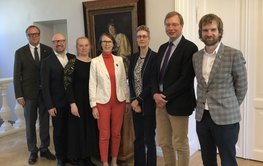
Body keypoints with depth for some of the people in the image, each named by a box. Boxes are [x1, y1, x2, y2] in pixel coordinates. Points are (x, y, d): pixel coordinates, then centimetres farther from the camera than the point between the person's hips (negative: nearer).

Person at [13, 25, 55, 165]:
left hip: (46, 92, 1)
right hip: (29, 93, -1)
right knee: (30, 123, 9)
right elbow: (17, 75, -2)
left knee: (45, 121, 11)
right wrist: (19, 95, -7)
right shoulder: (20, 52, -2)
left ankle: (44, 148, 26)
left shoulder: (48, 50, 1)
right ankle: (33, 151, 23)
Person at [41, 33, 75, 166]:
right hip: (57, 103, -2)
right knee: (58, 131, 11)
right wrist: (50, 106, -11)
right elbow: (45, 86, -6)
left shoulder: (73, 58, 4)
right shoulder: (47, 62, -4)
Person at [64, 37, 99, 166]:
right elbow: (67, 85, -11)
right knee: (79, 129, 4)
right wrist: (72, 103, -17)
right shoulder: (72, 63, -7)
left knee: (91, 128, 10)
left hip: (92, 101, 5)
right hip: (78, 102, -4)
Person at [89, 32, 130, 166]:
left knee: (116, 133, 10)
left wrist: (127, 100, 6)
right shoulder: (95, 61, -2)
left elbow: (124, 81, 8)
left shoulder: (119, 60, 6)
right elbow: (92, 84, -3)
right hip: (102, 102, -2)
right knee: (104, 135, 4)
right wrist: (93, 105, -7)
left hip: (119, 101, 3)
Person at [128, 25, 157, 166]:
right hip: (136, 103, 5)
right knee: (138, 137, 13)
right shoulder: (134, 57, 9)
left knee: (149, 138, 2)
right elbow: (130, 80, 7)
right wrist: (133, 100, -4)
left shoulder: (154, 56, -9)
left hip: (148, 104, -5)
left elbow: (152, 83, -13)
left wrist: (139, 100, -12)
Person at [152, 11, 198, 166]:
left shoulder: (190, 47, -10)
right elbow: (156, 74, 13)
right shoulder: (162, 48, 13)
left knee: (181, 145, 6)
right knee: (164, 143, 15)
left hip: (178, 103, -7)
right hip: (161, 102, 7)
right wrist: (156, 94, -5)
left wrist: (165, 96, -16)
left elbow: (186, 78, -17)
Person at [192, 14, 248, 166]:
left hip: (225, 117, -5)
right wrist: (203, 105, 10)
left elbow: (241, 86, -3)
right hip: (202, 116, 5)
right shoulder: (196, 57, 7)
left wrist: (230, 108, 3)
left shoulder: (234, 55, -10)